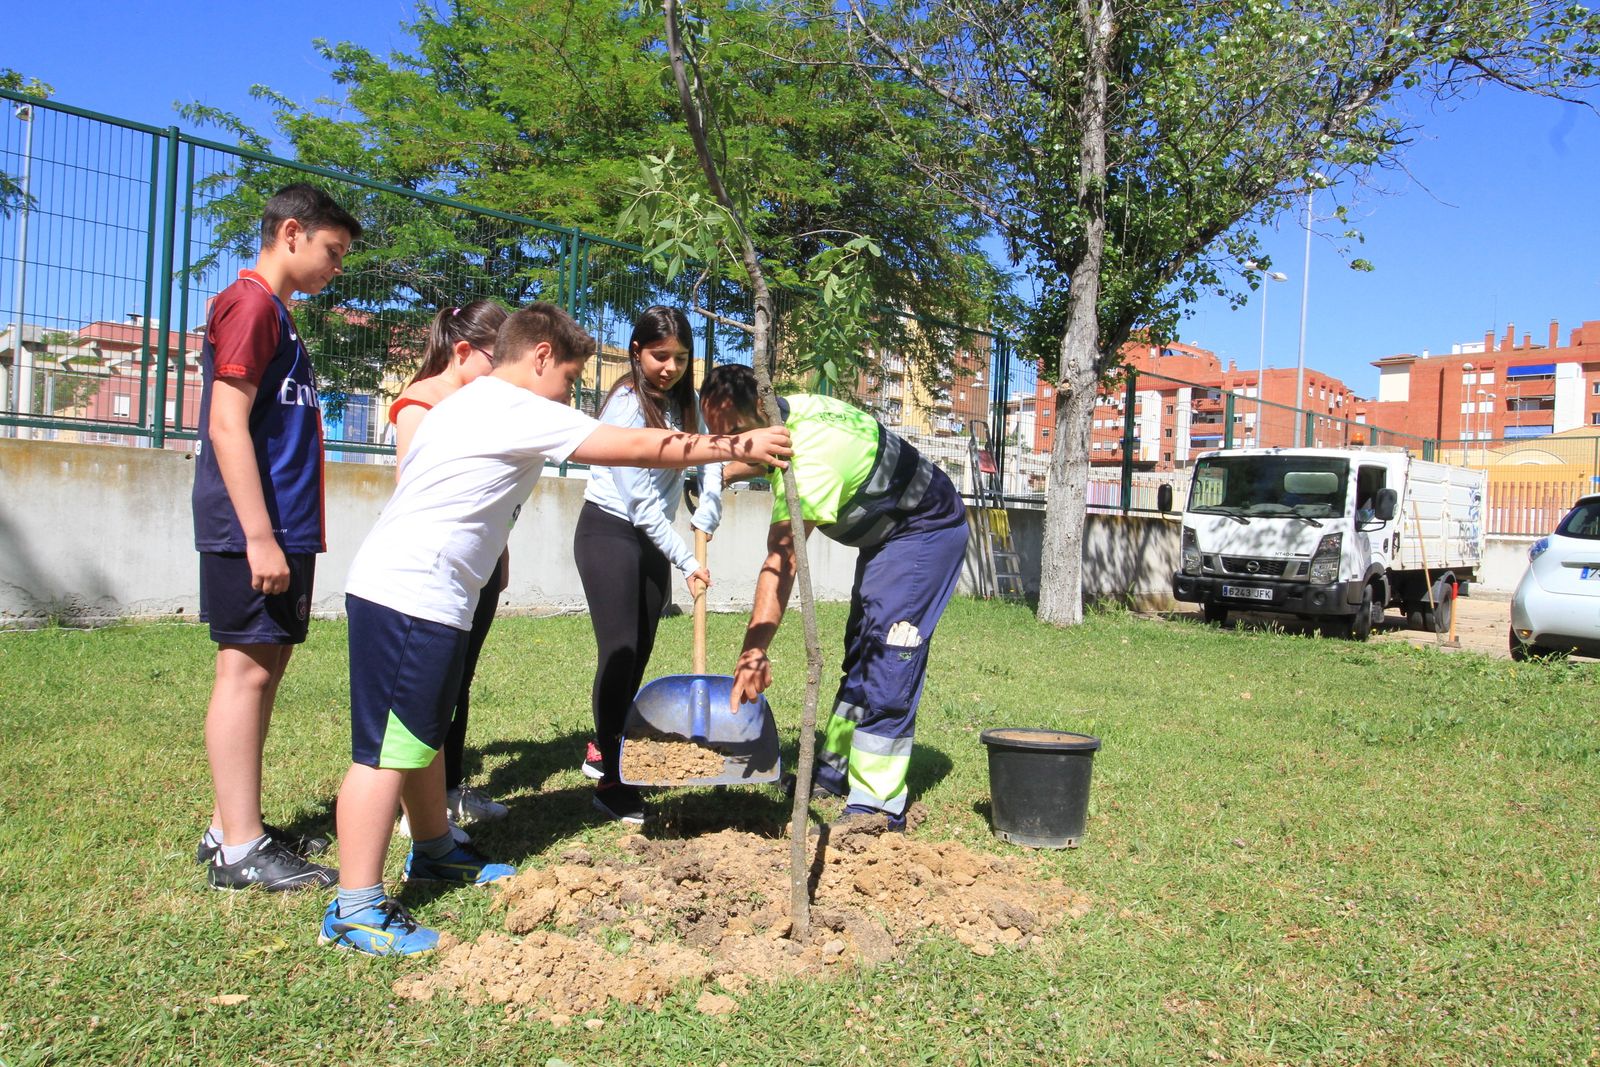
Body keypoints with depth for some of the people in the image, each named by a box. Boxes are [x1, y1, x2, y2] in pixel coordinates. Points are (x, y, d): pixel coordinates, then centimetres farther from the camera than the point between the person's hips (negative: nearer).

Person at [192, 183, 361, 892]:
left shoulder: (276, 314, 21)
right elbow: (227, 426, -17)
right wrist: (259, 537, -22)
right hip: (255, 531, -10)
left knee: (266, 667, 11)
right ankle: (239, 850, -1)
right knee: (247, 669, -7)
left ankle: (232, 826, 20)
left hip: (282, 530, 10)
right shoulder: (250, 304, -9)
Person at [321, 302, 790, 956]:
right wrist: (738, 447, -4)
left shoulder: (471, 405, 21)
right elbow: (640, 448, -12)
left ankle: (434, 852, 37)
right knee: (388, 749, -8)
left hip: (400, 590, 11)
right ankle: (356, 909, -3)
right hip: (412, 599, -11)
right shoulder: (517, 411, -11)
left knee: (424, 733, 21)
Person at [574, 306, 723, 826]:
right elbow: (642, 503, -20)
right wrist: (686, 561, -18)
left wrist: (706, 519, -4)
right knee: (620, 654, -9)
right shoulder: (626, 406, -18)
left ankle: (603, 750, 27)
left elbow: (710, 452, 12)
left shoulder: (682, 401, 4)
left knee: (640, 654, 10)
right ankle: (610, 782, 0)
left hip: (654, 538, 7)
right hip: (610, 533, -7)